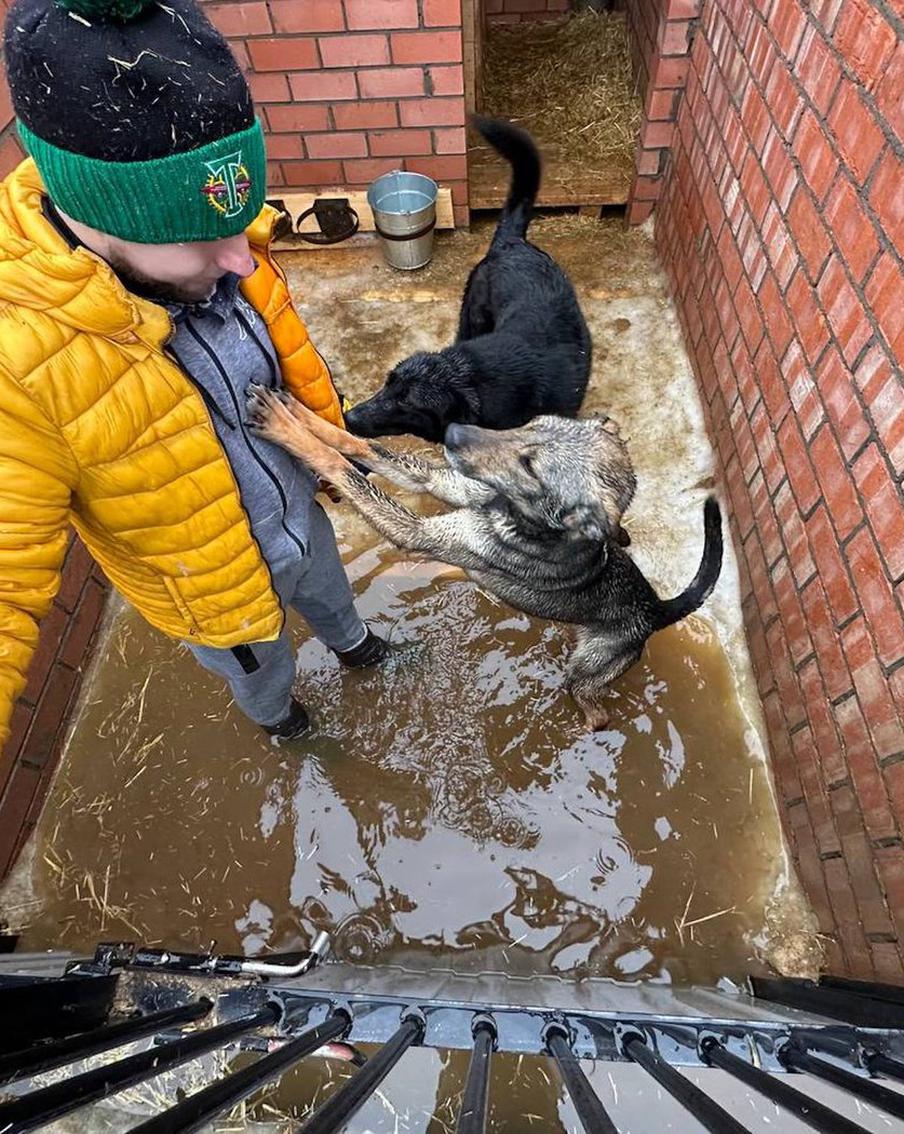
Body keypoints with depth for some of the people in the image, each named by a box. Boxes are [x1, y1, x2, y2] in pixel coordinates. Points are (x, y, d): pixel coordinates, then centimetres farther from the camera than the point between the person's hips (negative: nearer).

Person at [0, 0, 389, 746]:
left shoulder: (202, 247, -19)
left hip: (299, 515, 5)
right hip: (218, 593, -4)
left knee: (330, 594, 35)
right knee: (263, 671, 28)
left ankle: (350, 642, 71)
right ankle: (271, 713, 66)